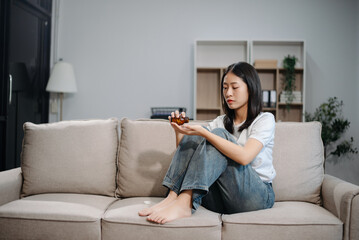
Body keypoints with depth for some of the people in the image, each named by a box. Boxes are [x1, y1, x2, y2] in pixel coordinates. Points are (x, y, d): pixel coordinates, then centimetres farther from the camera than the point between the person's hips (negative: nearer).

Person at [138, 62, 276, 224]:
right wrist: (179, 131, -11)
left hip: (258, 196, -4)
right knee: (191, 137, -12)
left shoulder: (265, 119, -2)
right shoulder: (221, 122, 14)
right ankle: (172, 197, -27)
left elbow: (244, 156, -23)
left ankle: (184, 203, -37)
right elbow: (184, 151, 8)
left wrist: (203, 132, -26)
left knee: (219, 134, -25)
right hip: (223, 198, 4)